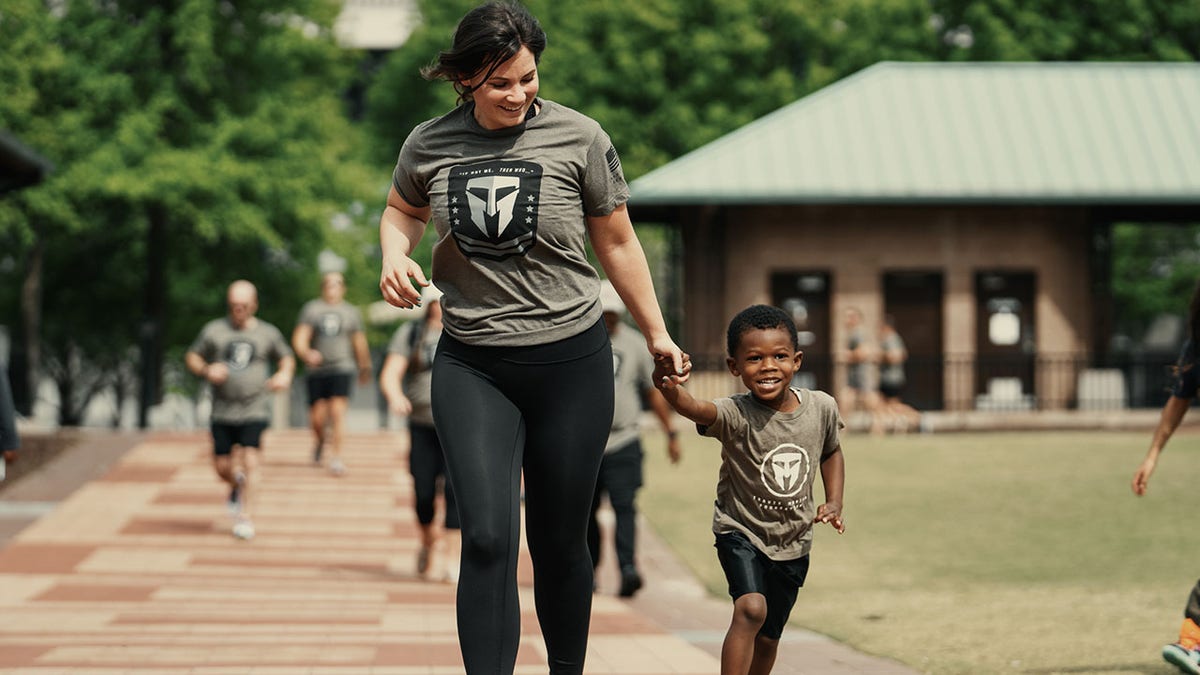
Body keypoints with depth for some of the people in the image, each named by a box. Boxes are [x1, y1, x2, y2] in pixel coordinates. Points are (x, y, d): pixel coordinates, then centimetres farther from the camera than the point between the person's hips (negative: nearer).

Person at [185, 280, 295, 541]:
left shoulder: (268, 333, 6)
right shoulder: (214, 330, 4)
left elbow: (287, 358, 21)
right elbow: (192, 357, 12)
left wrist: (285, 375, 0)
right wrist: (206, 370, -9)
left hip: (255, 410, -1)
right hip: (222, 411, 1)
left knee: (251, 460, -15)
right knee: (222, 466, 4)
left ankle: (244, 517, -6)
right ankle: (238, 485, 40)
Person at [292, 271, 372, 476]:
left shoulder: (351, 312, 10)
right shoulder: (311, 309, 5)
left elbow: (359, 343, 20)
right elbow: (299, 338, -4)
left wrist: (365, 368, 28)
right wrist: (306, 354, -25)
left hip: (342, 369, 0)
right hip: (316, 369, 0)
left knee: (337, 411, -15)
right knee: (317, 417, 0)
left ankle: (336, 457, -14)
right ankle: (320, 442, 33)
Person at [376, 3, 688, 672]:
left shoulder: (579, 138, -6)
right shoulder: (429, 145, -1)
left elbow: (617, 243, 6)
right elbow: (403, 211, 22)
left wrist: (657, 334, 12)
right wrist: (395, 254, -1)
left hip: (571, 362, -1)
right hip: (472, 367, 1)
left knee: (561, 543, 8)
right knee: (487, 540, -13)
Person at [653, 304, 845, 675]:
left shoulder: (821, 408, -10)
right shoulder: (736, 415, -24)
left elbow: (831, 452, 12)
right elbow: (695, 408, -48)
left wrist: (834, 502, 0)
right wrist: (670, 389, -69)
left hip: (793, 541, 4)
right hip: (741, 532, -4)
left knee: (768, 637, 15)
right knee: (751, 608, -29)